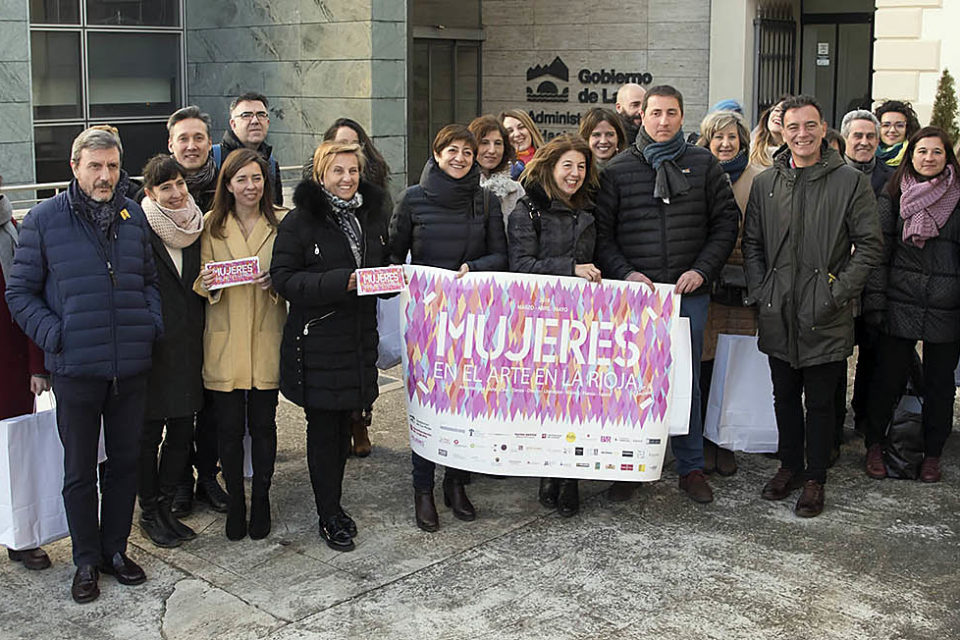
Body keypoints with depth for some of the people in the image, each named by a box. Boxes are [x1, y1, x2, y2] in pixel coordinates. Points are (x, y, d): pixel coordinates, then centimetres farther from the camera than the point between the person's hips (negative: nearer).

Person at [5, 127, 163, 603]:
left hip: (132, 366, 3)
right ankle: (86, 560, 24)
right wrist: (53, 336, -13)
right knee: (79, 470, 9)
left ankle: (115, 549, 30)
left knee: (125, 462, 13)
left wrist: (153, 323, 1)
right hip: (76, 368, -3)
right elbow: (20, 292, -2)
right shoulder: (44, 220, -5)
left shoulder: (134, 216, 5)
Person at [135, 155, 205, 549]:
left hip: (187, 349, 5)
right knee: (149, 434, 5)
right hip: (150, 348, -5)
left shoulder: (196, 228, 9)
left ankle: (164, 507, 24)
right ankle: (149, 512, 19)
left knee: (182, 433, 10)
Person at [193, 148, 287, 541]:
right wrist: (207, 284, -15)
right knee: (228, 427, 5)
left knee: (263, 424, 7)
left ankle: (261, 501, 23)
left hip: (266, 339, 0)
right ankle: (235, 503, 21)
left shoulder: (281, 223, 3)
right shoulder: (211, 225, 4)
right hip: (224, 342, 0)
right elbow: (202, 282, 7)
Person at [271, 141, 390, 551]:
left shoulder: (372, 215, 10)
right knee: (323, 428, 1)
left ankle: (333, 504, 29)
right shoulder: (299, 221, -9)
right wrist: (342, 281, -23)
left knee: (345, 424, 14)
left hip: (360, 337, 6)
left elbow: (385, 267, 24)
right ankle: (329, 517, 13)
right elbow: (283, 278, -15)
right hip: (317, 338, -5)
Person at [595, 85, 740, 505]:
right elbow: (601, 232, 4)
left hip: (689, 293, 0)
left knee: (686, 380, 8)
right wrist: (625, 273, -10)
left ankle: (691, 467, 19)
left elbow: (726, 222, 6)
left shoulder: (704, 166, 7)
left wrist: (701, 270, -6)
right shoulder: (617, 170, 5)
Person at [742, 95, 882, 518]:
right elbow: (751, 244, 12)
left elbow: (869, 245, -4)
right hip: (778, 314, 3)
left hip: (826, 318, -3)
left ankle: (815, 479, 18)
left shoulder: (850, 182, -3)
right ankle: (790, 466, 31)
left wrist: (838, 293, -10)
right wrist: (760, 291, 1)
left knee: (820, 401, 5)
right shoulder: (765, 184, 8)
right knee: (785, 397, 15)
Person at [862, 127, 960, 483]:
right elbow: (879, 249, 1)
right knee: (889, 377, 5)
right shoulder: (894, 195, 4)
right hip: (900, 305, 0)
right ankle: (874, 445, 23)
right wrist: (875, 300, -6)